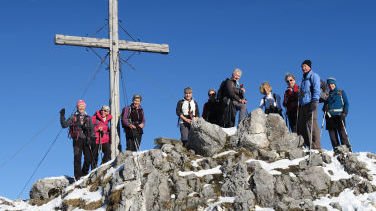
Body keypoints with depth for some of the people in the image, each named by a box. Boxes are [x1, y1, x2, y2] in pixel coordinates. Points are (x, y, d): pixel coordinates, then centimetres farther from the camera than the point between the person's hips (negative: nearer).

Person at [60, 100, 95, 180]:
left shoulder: (88, 118, 18)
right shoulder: (73, 117, 11)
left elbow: (92, 129, 14)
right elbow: (64, 125, 5)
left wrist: (92, 138, -1)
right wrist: (62, 116, -4)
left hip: (86, 140, 2)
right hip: (77, 139, -2)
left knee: (88, 158, -5)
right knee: (77, 157, -8)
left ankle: (84, 173, 13)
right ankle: (78, 175, -3)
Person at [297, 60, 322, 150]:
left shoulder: (313, 76, 2)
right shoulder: (304, 78, 26)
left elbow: (317, 90, -9)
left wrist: (314, 102, -20)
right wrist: (299, 105, 21)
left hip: (310, 103, -9)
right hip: (303, 104, 9)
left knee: (311, 124, -14)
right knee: (301, 126, 3)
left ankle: (316, 147, -16)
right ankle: (309, 145, 7)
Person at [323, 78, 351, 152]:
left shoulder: (341, 93, 14)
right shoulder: (327, 95, 22)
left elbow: (346, 103, 7)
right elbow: (325, 105, 25)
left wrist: (344, 113, -8)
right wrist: (325, 109, 0)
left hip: (339, 116, -4)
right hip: (329, 117, 4)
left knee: (342, 134, -14)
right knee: (332, 135, -4)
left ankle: (347, 149, -16)